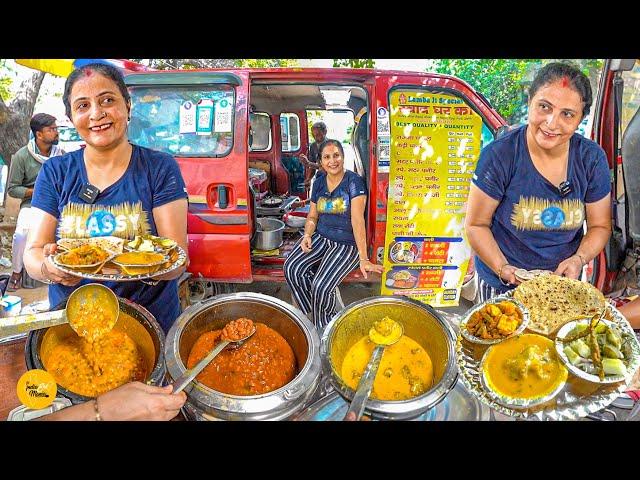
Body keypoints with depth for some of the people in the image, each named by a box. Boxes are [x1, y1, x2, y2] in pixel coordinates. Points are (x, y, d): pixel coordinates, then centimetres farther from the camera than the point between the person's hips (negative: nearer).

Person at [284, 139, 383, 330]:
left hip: (347, 243, -6)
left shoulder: (354, 181, -12)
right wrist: (307, 235, -9)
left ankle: (323, 328, 9)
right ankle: (312, 313, 5)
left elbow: (357, 220, -19)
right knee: (291, 268, -18)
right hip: (321, 237, 6)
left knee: (321, 286, -23)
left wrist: (364, 259, -23)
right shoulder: (319, 182, 7)